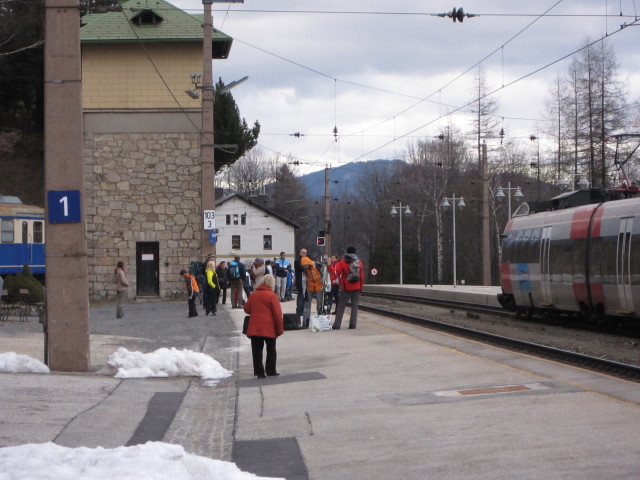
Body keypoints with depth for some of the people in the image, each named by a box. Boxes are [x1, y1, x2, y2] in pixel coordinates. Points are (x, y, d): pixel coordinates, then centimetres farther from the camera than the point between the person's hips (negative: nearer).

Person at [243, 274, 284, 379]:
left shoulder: (253, 295, 5)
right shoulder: (272, 295, -8)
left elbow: (247, 309, 13)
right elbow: (277, 314, -10)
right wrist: (280, 329, -3)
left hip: (254, 328, 3)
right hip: (269, 329, -3)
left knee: (257, 351, 7)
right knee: (271, 350, 11)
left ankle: (259, 372, 5)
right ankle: (271, 371, 14)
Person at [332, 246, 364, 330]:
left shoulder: (343, 262, -6)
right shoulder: (359, 263, 4)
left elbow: (337, 272, -7)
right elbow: (362, 276, 6)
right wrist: (360, 287, 13)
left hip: (346, 288, -2)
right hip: (356, 288, 2)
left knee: (341, 306, 2)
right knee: (354, 306, 7)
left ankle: (337, 325, -4)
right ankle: (353, 324, 0)